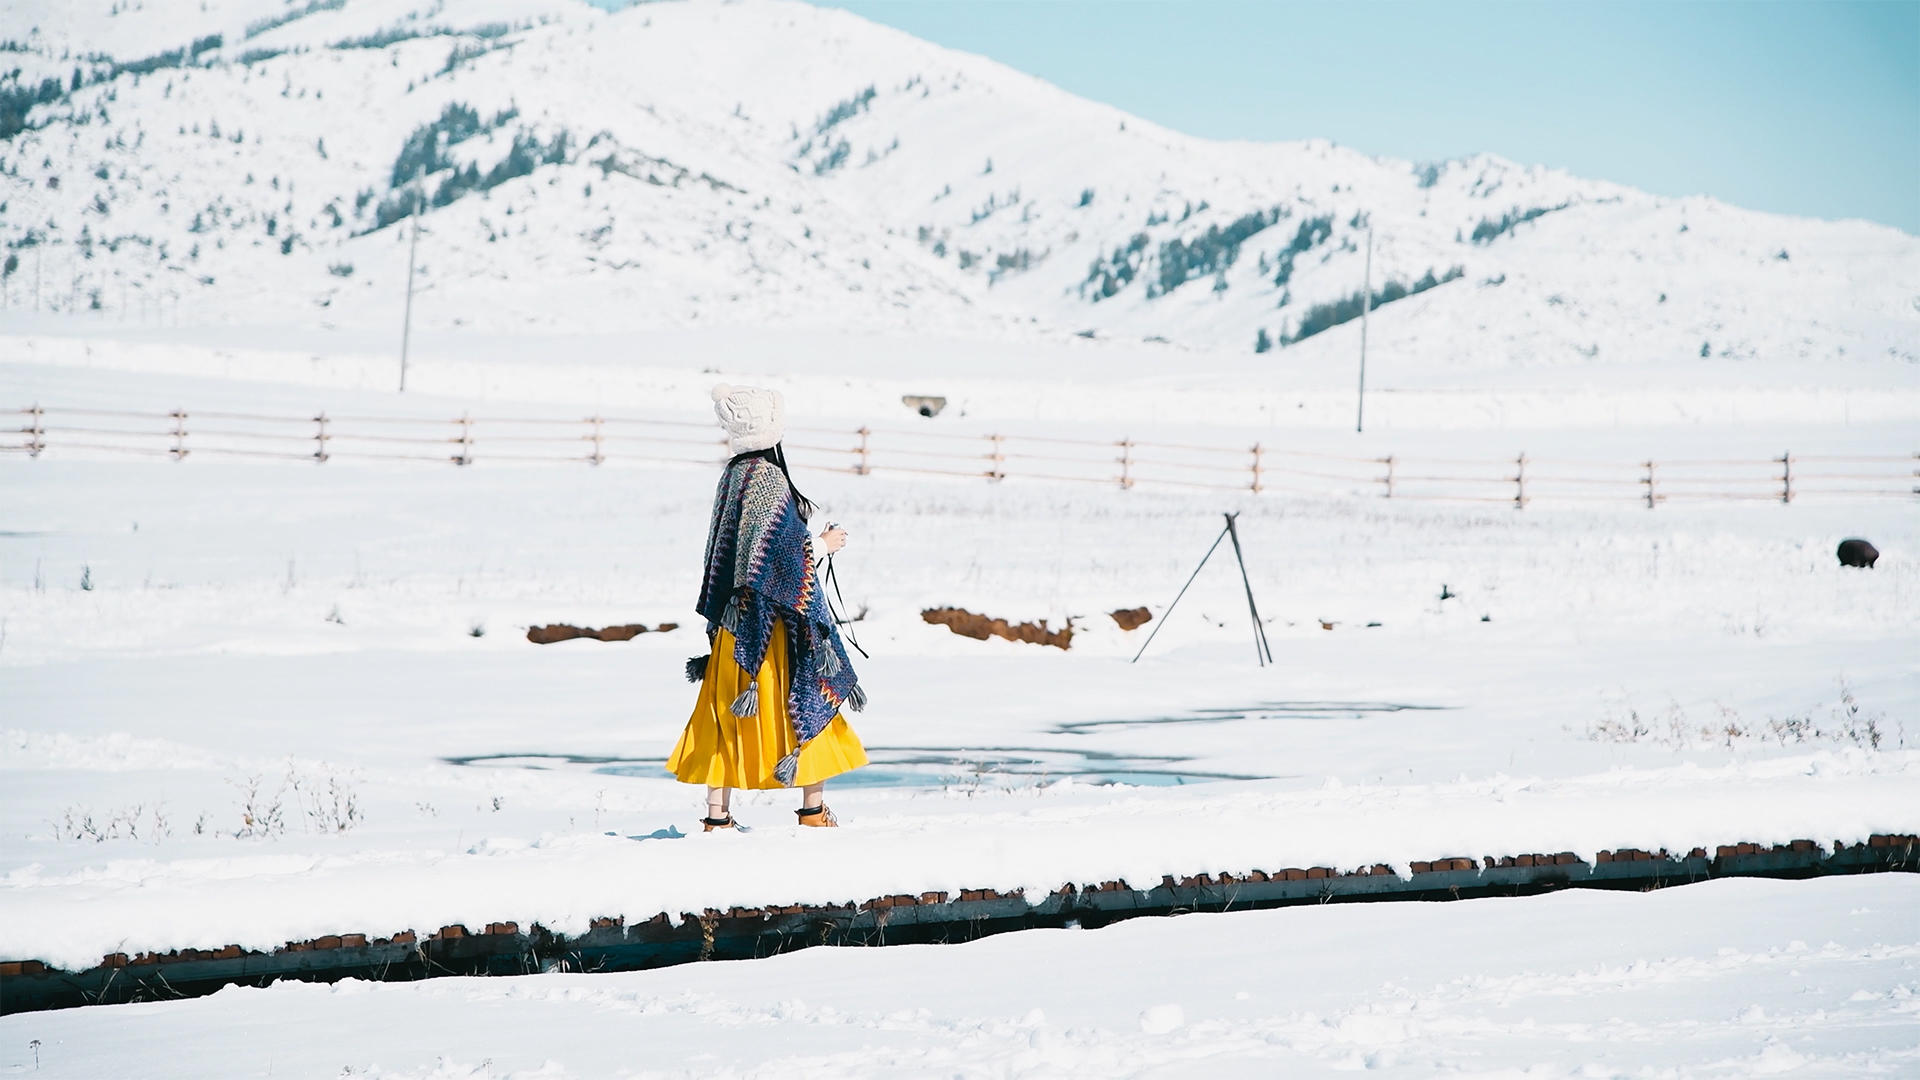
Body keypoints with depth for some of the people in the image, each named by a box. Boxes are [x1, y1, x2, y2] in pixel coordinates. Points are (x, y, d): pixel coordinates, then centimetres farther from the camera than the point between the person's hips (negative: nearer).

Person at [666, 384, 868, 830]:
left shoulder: (732, 476, 9)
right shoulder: (768, 479, -15)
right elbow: (781, 552, -19)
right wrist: (825, 544, -5)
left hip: (732, 620, 7)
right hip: (776, 619, -7)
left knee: (728, 713, 6)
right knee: (810, 704, 4)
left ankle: (717, 815, 4)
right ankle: (813, 809, 6)